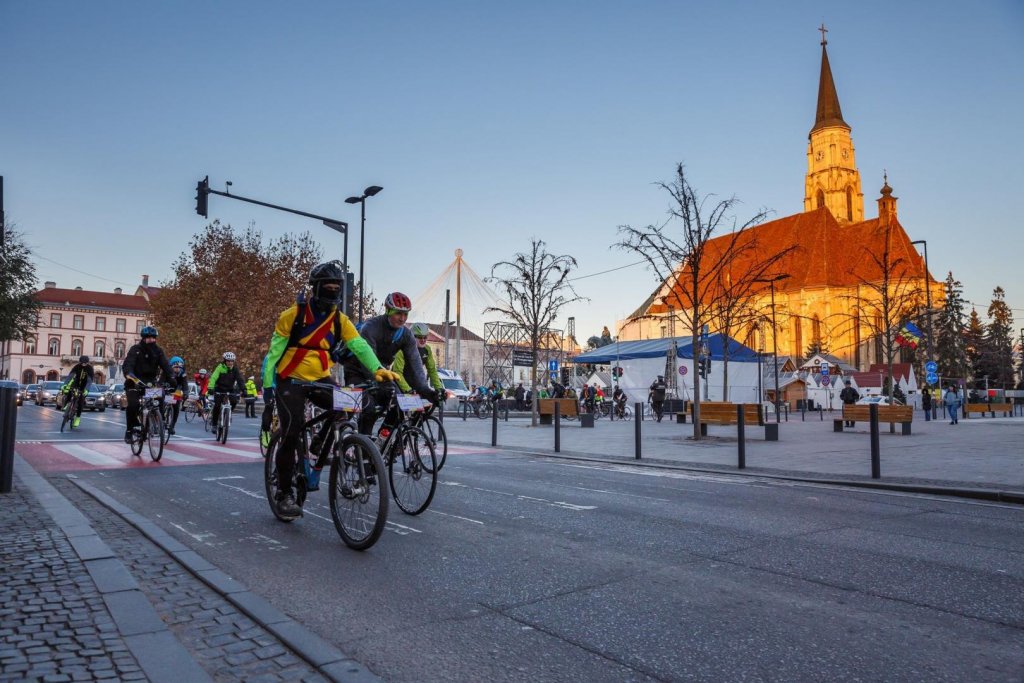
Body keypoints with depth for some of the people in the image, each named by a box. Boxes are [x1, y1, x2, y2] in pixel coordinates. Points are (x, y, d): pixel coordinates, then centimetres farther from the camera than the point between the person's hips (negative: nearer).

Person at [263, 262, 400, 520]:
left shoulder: (340, 319, -1)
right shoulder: (293, 314, -9)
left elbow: (359, 345, -13)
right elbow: (275, 349, -5)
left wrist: (377, 369, -30)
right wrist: (268, 383, -11)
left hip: (320, 380, 3)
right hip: (291, 381, -3)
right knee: (291, 434, -13)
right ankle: (284, 494, 2)